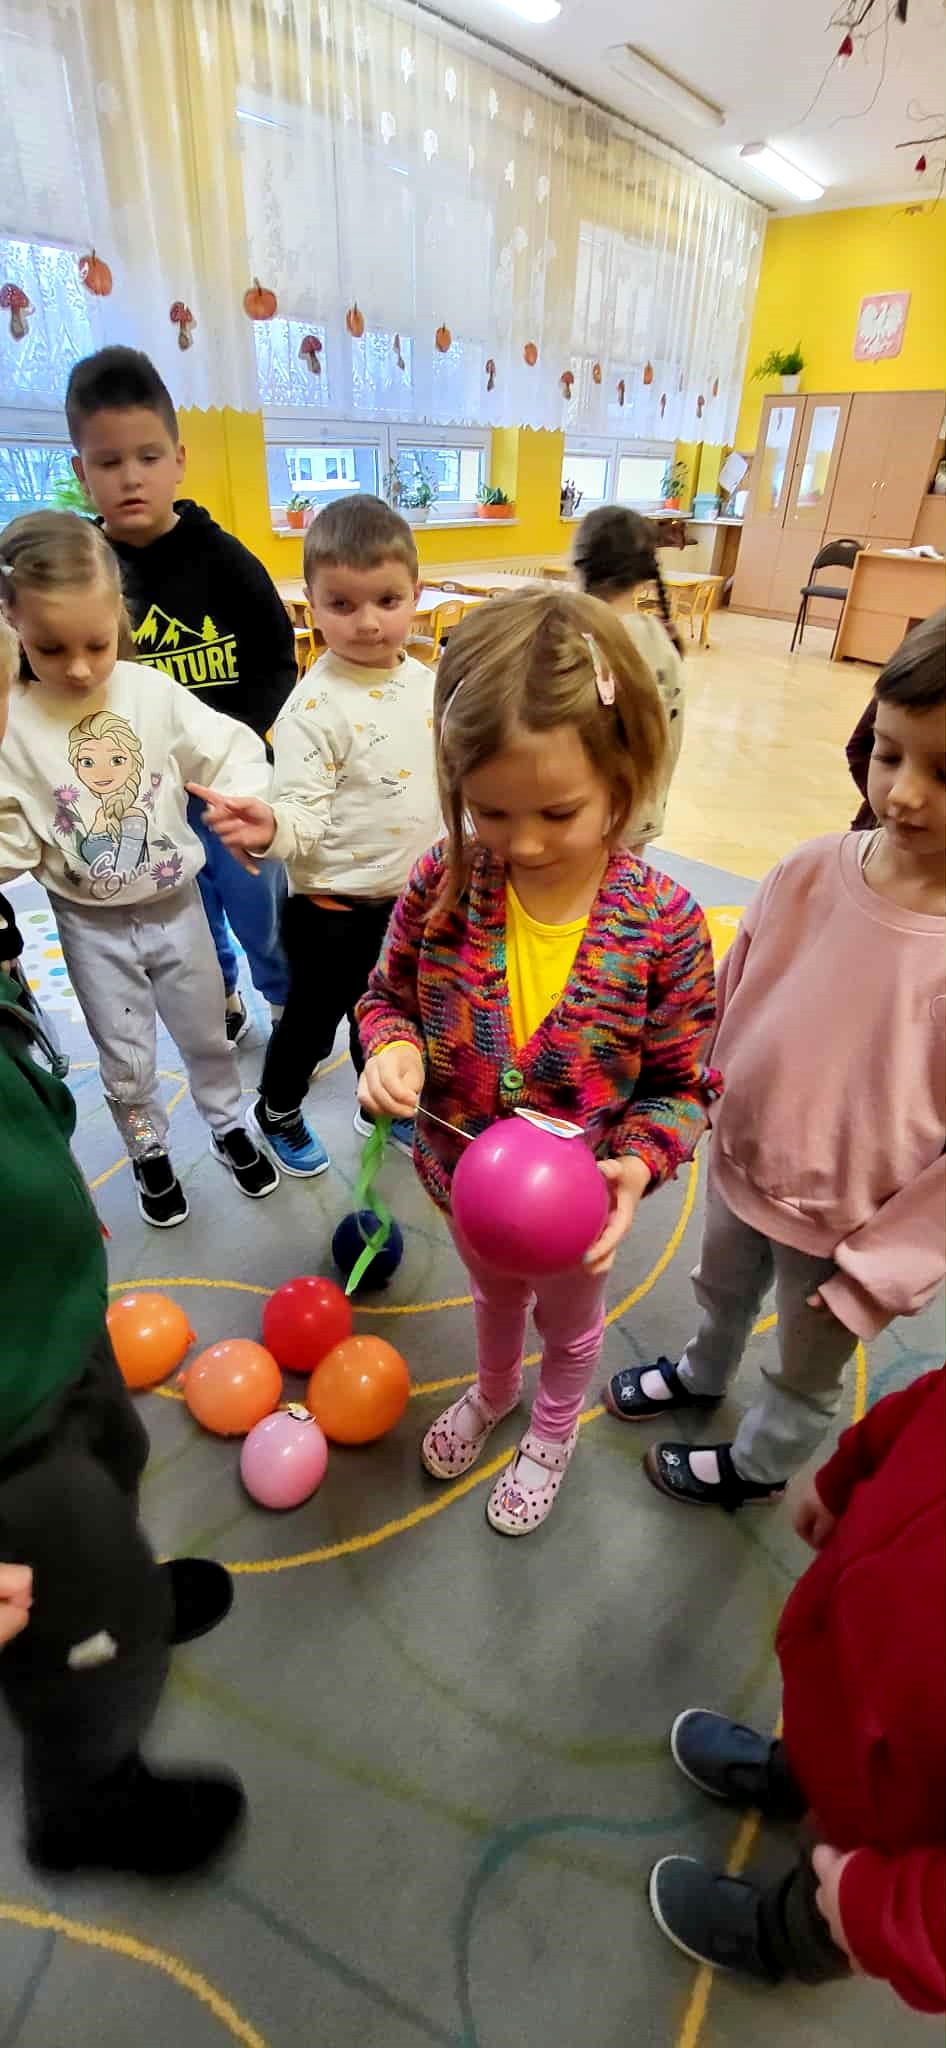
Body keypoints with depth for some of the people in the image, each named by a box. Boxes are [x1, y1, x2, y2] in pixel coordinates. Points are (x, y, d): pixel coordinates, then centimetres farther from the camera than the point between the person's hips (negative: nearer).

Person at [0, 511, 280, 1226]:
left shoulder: (153, 692, -12)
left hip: (176, 904, 1)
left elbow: (234, 751, -12)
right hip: (91, 925, 0)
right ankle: (149, 1151, 41)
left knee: (206, 1036, 19)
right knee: (126, 1061, 14)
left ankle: (228, 1125, 45)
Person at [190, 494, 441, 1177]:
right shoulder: (314, 706, -21)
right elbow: (304, 813, -25)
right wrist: (268, 828, -45)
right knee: (314, 1018, 14)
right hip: (335, 908, -6)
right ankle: (274, 1115, 41)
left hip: (411, 894, 6)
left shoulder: (426, 680, 0)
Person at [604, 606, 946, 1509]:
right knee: (721, 1292, 33)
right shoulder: (812, 870, -17)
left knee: (805, 1374, 26)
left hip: (846, 1229, -3)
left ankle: (759, 1464, 56)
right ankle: (702, 1374, 65)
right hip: (739, 1164, 4)